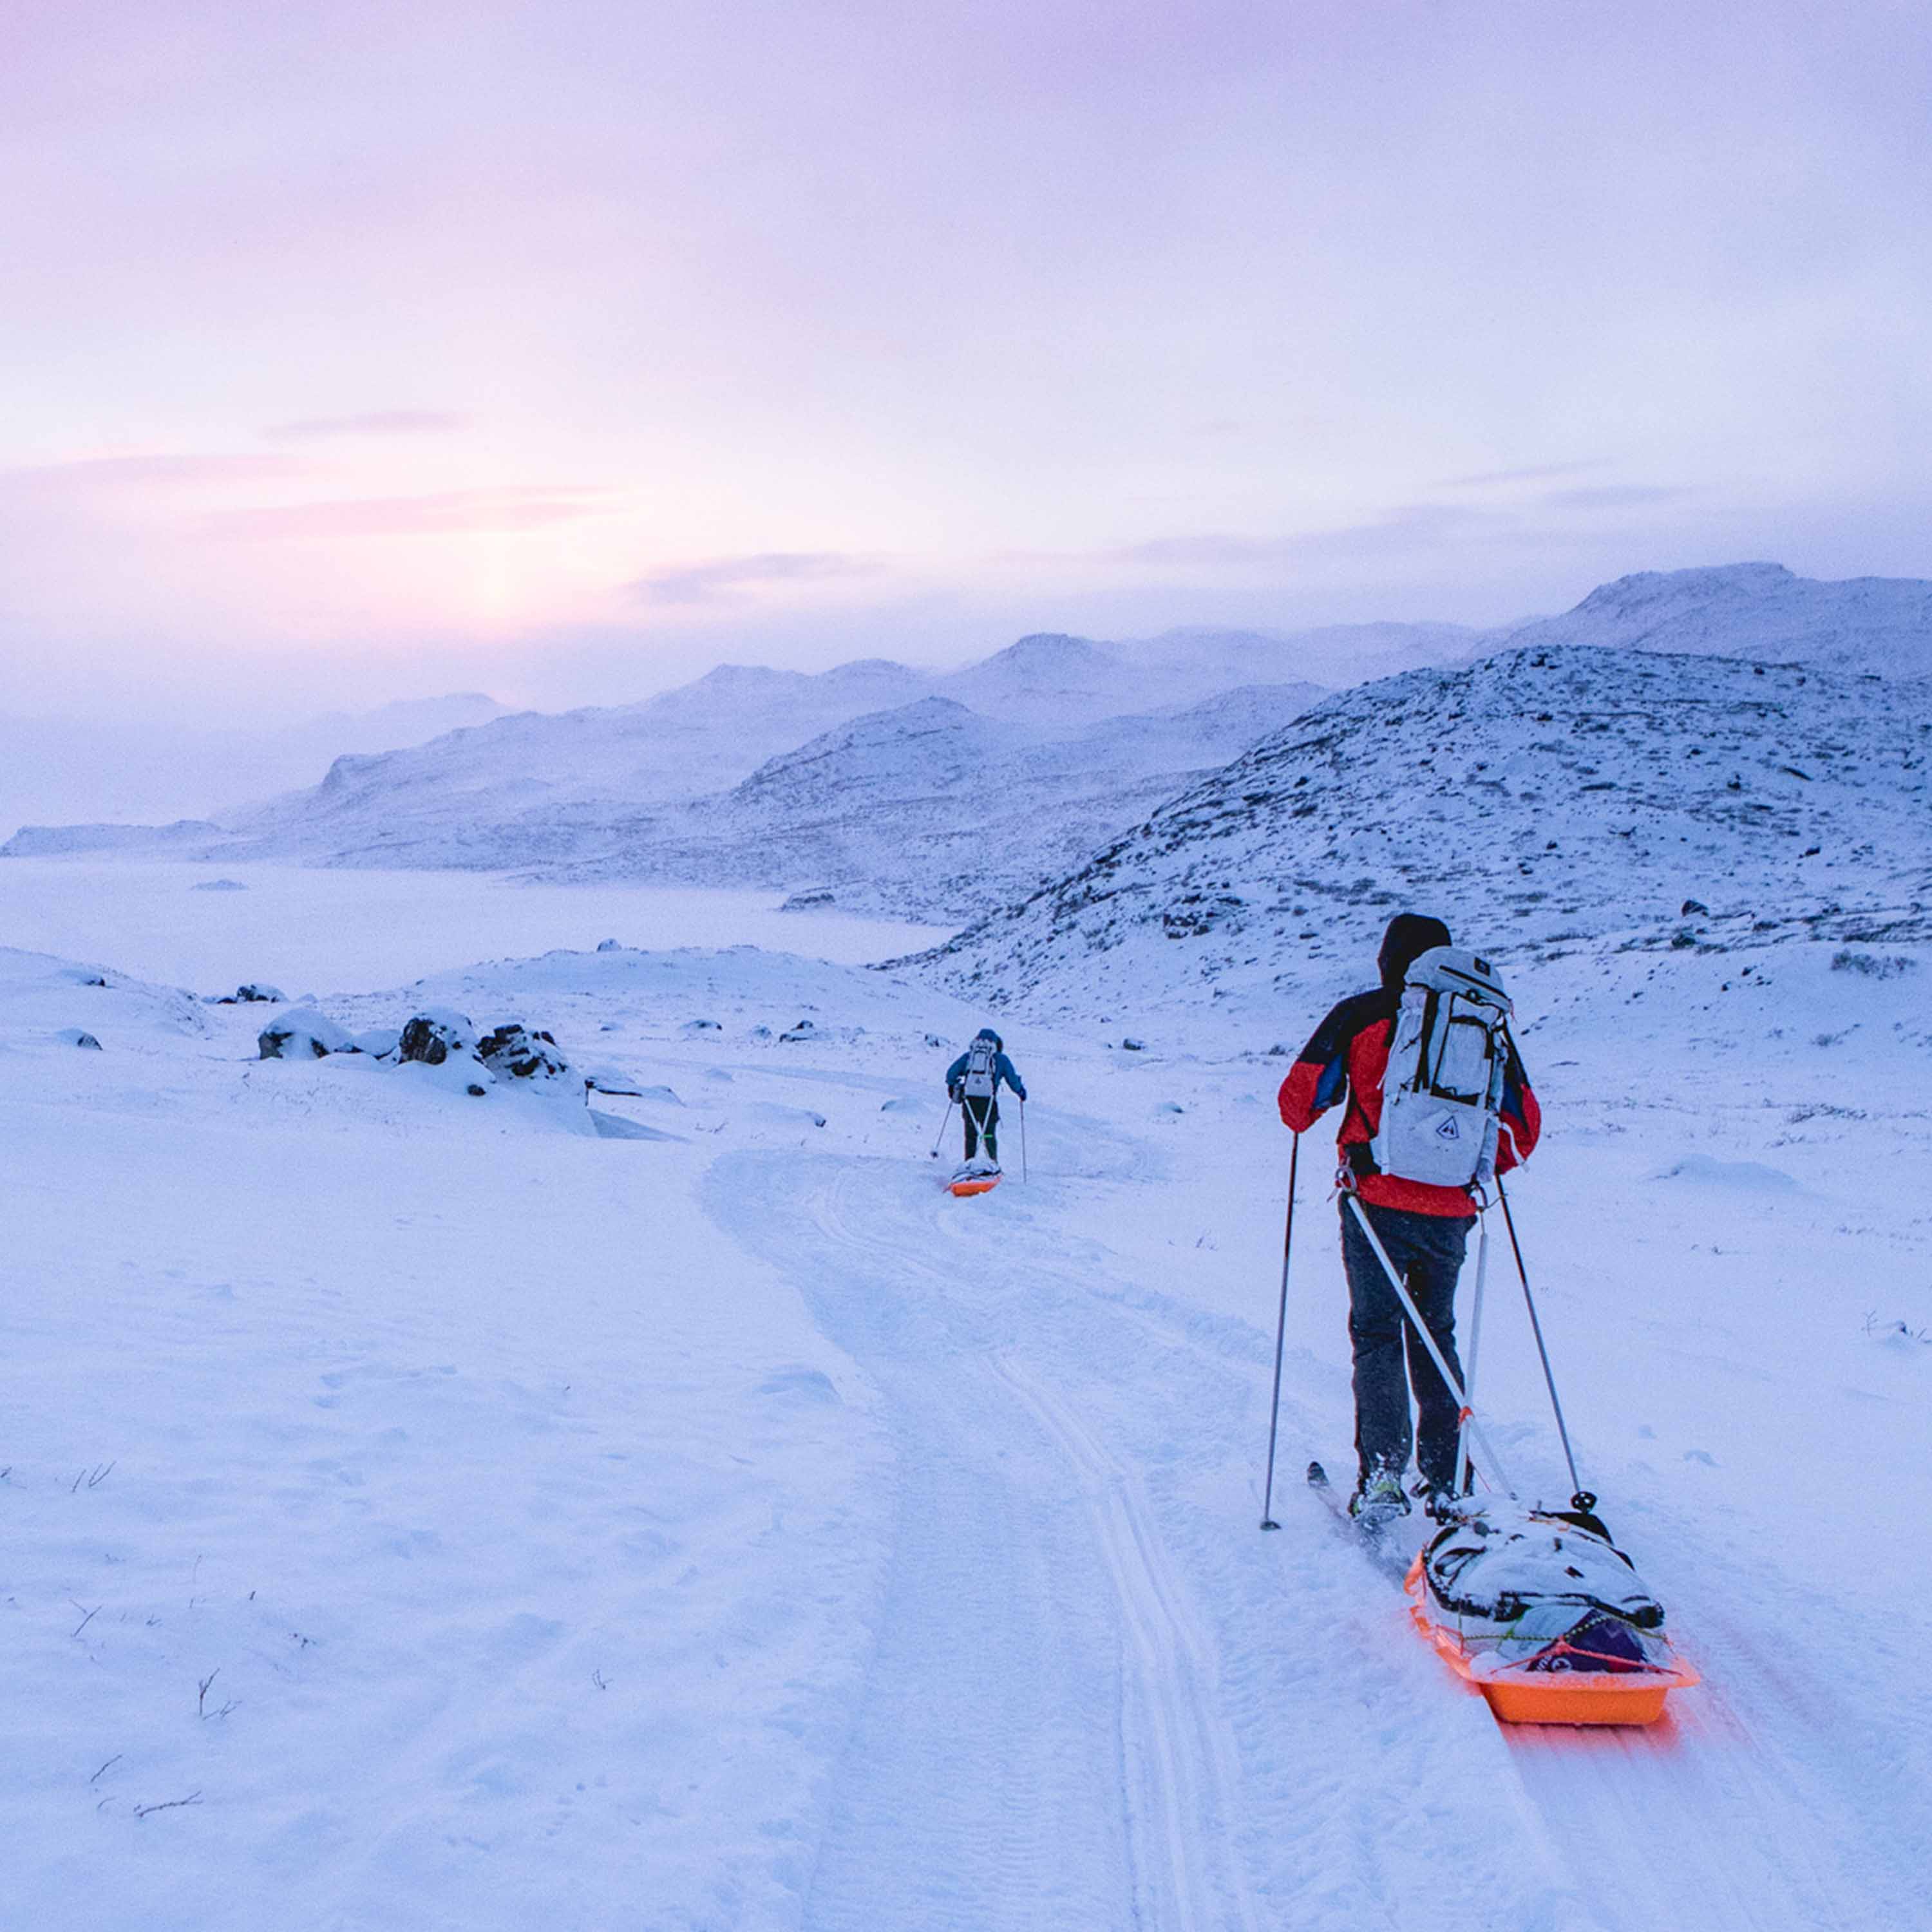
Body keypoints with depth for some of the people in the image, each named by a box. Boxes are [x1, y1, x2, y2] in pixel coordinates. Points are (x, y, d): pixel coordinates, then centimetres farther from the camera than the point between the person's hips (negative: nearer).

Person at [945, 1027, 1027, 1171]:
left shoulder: (968, 1056, 15)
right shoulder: (1000, 1058, 10)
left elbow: (951, 1072, 9)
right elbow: (1012, 1079, 8)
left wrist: (952, 1087, 25)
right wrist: (1021, 1091, 24)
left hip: (968, 1099, 2)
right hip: (988, 1099, -2)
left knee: (971, 1133, 11)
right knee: (990, 1133, 5)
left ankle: (969, 1161, 1)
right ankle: (992, 1161, -7)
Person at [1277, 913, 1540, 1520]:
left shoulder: (1361, 1015, -1)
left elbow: (1300, 1098, -5)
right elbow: (1524, 1125, 11)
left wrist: (1304, 1121, 19)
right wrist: (1483, 1168, 29)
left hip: (1377, 1201, -3)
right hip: (1450, 1212, 3)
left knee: (1376, 1334, 6)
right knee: (1436, 1336, 18)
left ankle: (1382, 1475, -6)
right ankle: (1444, 1479, 17)